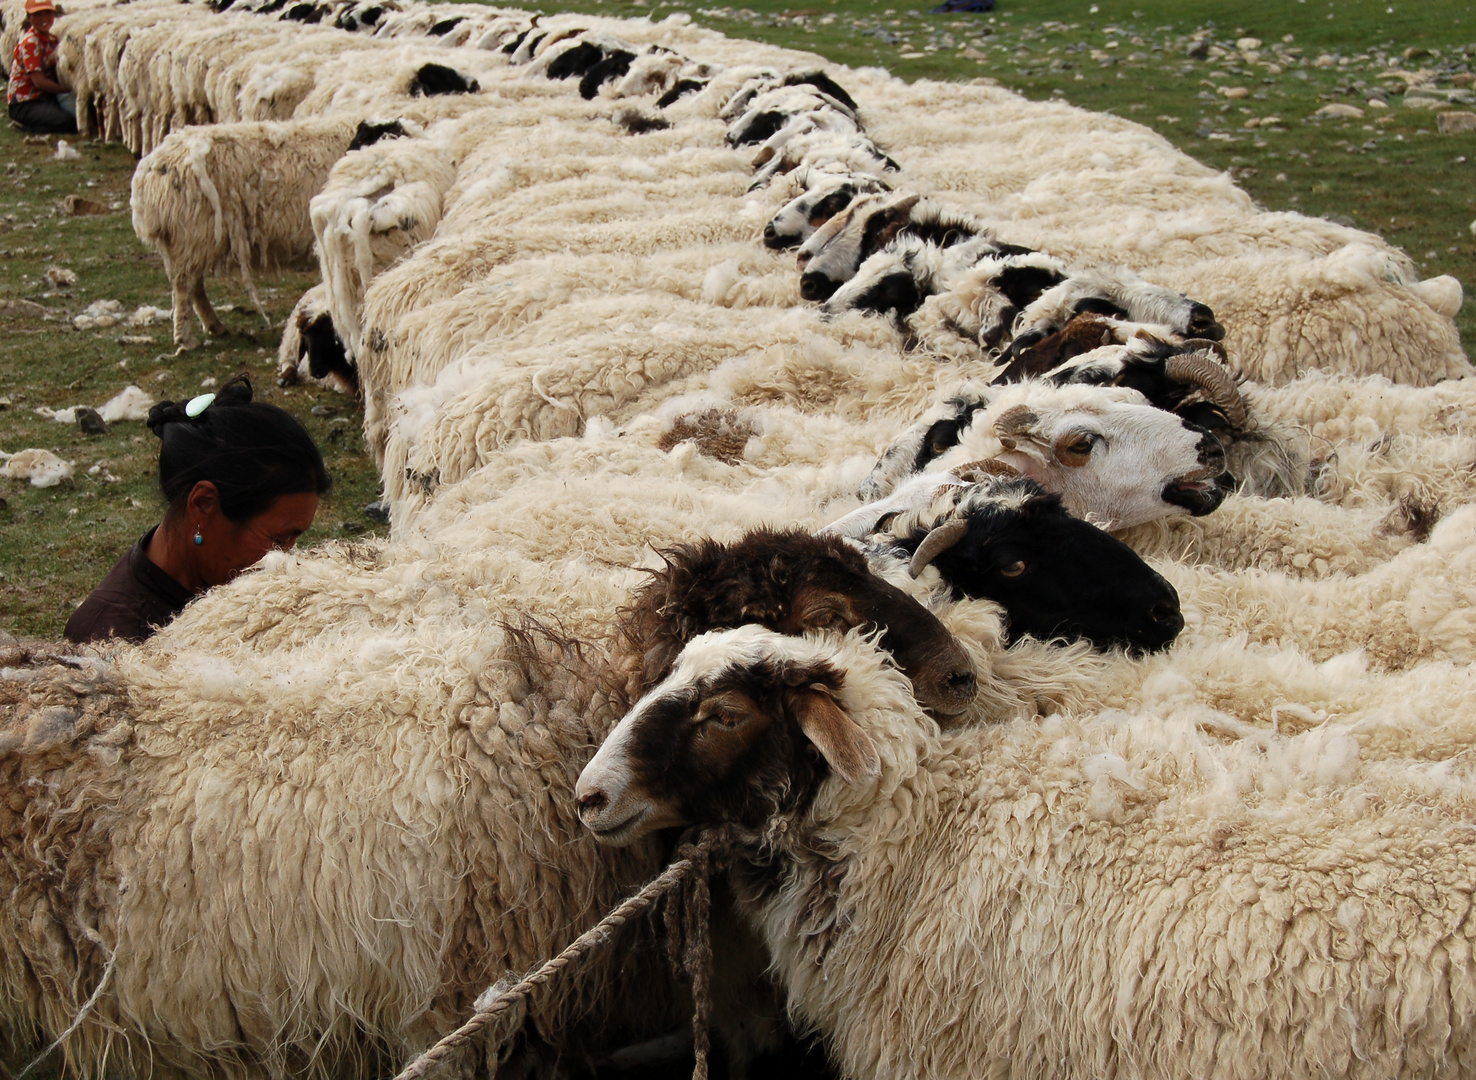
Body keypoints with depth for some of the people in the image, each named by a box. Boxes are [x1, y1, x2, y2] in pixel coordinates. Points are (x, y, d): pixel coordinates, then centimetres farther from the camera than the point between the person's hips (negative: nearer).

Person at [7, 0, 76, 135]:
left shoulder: (51, 40, 10)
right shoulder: (30, 42, -16)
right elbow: (40, 82, -20)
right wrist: (70, 89, -15)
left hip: (44, 98, 9)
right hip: (23, 105, -9)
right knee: (67, 122, -27)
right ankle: (25, 124, -3)